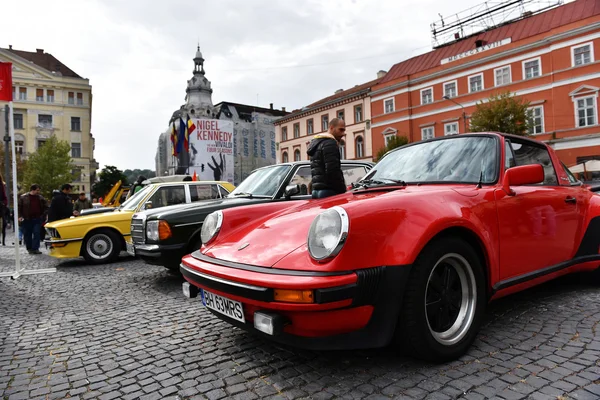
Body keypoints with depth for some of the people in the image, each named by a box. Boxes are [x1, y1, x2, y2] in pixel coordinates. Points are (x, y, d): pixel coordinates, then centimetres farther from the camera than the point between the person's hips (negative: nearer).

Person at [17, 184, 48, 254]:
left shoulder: (40, 198, 7)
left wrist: (42, 214, 11)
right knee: (27, 235, 6)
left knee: (37, 234, -7)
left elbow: (45, 206, 19)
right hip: (26, 219, -1)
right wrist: (20, 216, -6)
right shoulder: (23, 197, -1)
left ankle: (35, 248, -6)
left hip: (37, 219, 1)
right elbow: (19, 207, 1)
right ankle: (29, 248, 17)